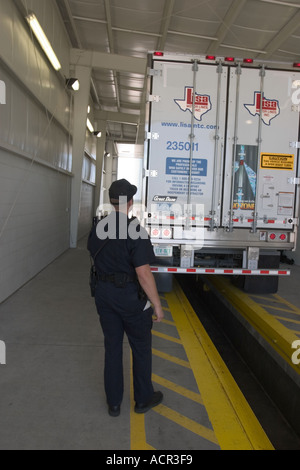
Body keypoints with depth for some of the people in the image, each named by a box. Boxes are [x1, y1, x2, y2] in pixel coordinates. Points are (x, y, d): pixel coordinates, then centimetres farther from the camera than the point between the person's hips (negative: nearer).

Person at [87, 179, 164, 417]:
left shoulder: (98, 228, 0)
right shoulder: (135, 230, -21)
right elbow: (143, 273, -22)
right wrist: (157, 305, -14)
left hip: (104, 294, 6)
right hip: (129, 296, -5)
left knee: (112, 346, 17)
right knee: (141, 348, 15)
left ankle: (114, 402, 30)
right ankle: (143, 399, 32)